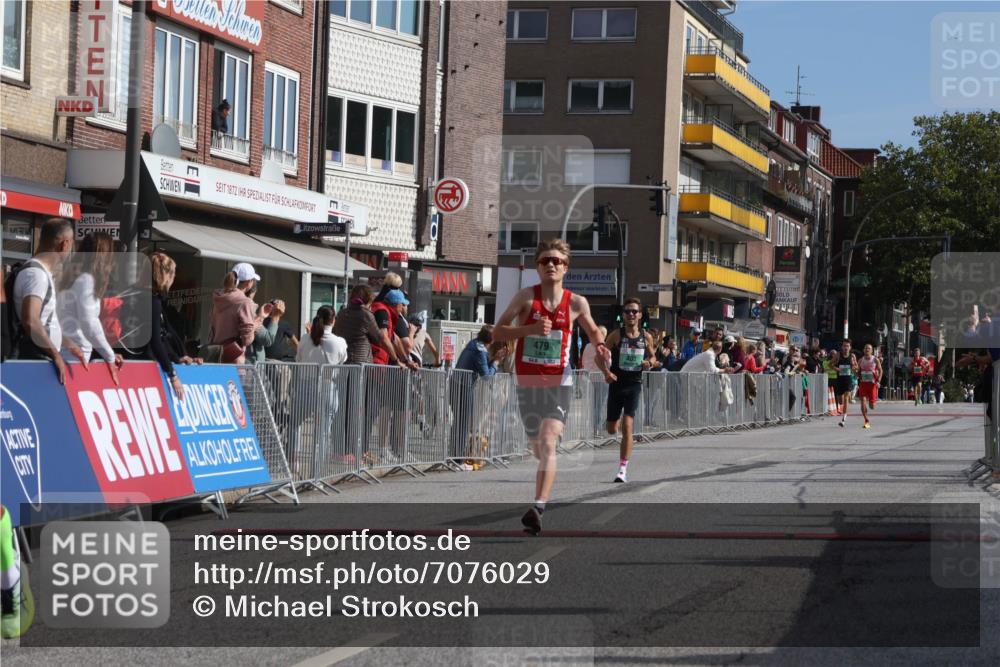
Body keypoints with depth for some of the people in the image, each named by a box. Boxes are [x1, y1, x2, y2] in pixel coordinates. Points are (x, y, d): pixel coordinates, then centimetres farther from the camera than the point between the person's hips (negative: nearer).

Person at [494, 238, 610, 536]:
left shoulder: (576, 303, -1)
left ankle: (539, 506, -27)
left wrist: (600, 346, -3)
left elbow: (592, 330, 19)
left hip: (559, 381, -2)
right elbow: (497, 332, -5)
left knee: (548, 444, -20)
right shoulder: (526, 296, -3)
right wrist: (531, 329, -20)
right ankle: (543, 496, 41)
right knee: (538, 448, 13)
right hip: (528, 381, 2)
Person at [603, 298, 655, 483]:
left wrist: (649, 362, -5)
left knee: (627, 426, -15)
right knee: (612, 430, 9)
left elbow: (652, 356, 18)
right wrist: (606, 372, -21)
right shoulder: (616, 335, -4)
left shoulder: (646, 337, 3)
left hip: (634, 385, 0)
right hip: (616, 383, 0)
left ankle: (623, 469, -11)